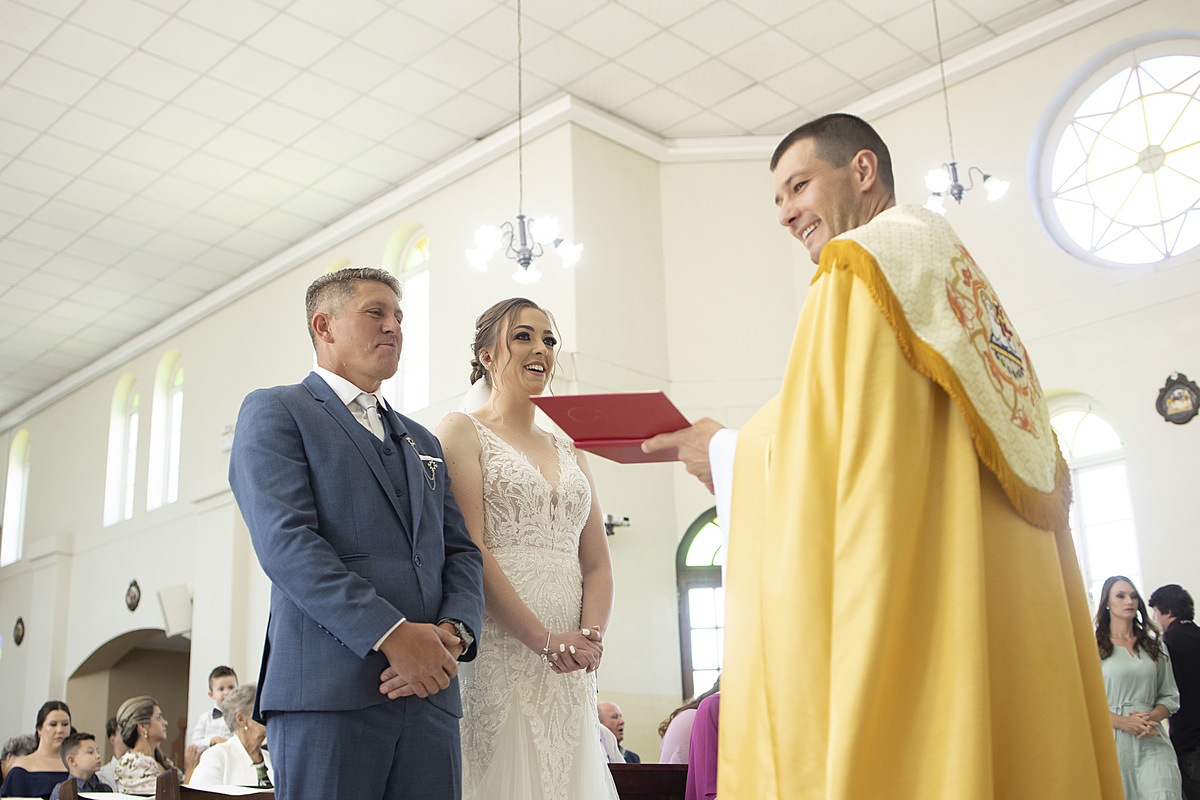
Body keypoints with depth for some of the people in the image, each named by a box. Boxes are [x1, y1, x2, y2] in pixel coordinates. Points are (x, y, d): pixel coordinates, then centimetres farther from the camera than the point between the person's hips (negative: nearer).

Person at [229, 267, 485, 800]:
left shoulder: (421, 442, 25)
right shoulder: (274, 412, 5)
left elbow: (461, 551, 16)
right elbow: (285, 541, -10)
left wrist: (454, 630, -6)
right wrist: (392, 634, -18)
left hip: (429, 688, 6)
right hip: (329, 690, -5)